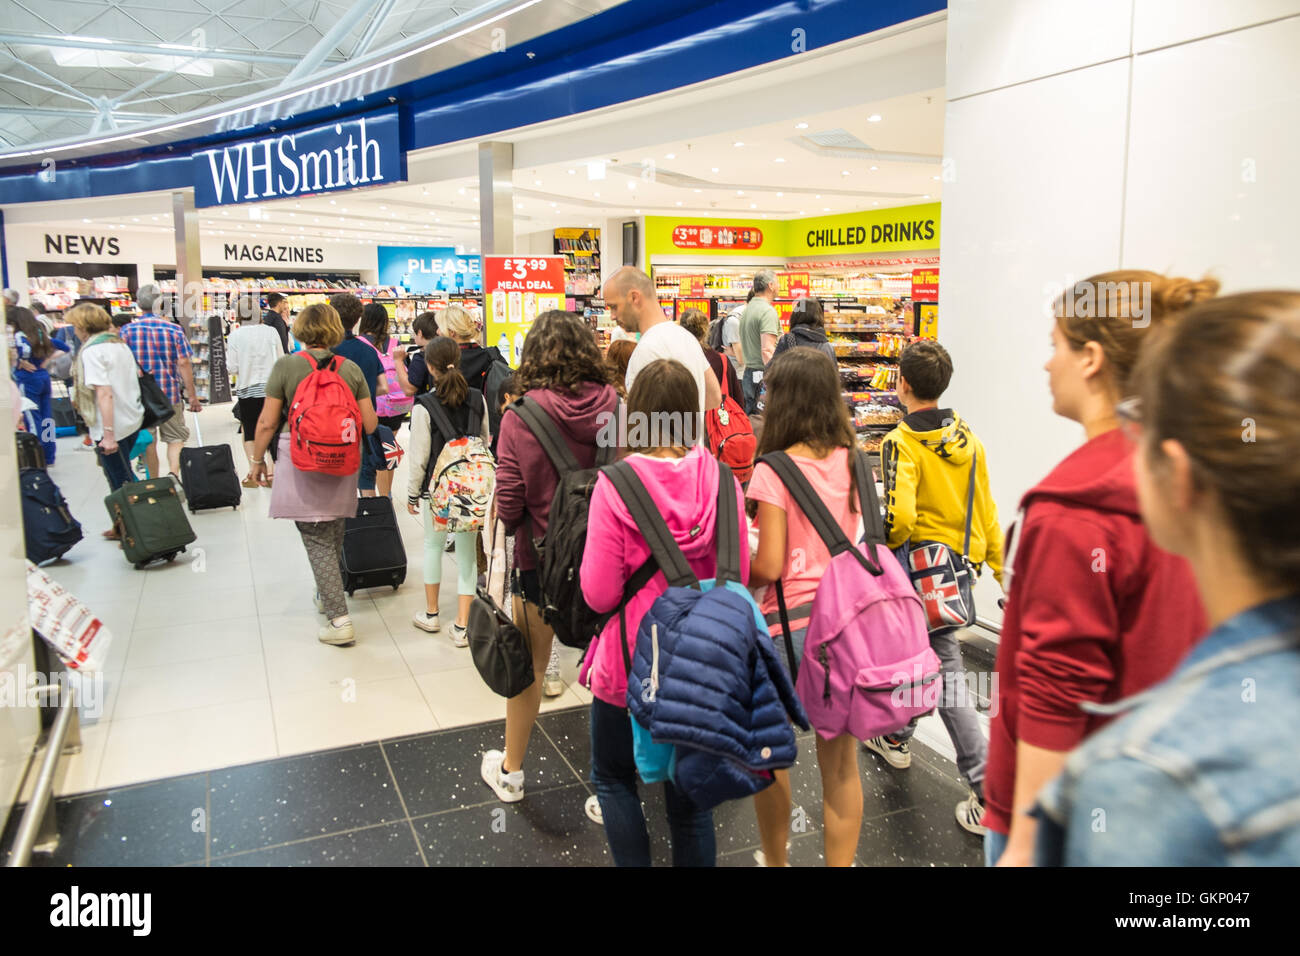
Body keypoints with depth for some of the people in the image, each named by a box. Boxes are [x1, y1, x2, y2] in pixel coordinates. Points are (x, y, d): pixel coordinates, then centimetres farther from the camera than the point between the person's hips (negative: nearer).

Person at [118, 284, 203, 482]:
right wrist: (193, 396, -3)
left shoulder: (127, 330, -3)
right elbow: (184, 363, -8)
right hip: (170, 393, -1)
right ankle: (173, 473, -12)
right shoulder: (174, 329, -5)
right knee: (176, 437, 10)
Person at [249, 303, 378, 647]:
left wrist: (258, 459, 8)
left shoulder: (285, 366, -8)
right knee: (334, 535, 20)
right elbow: (370, 425, 1)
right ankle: (326, 596, 40)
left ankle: (339, 619, -5)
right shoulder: (351, 368, 0)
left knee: (317, 541, 0)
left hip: (301, 465, -4)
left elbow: (267, 422, -7)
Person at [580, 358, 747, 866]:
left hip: (630, 656, -3)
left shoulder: (614, 484, -19)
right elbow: (739, 576, -2)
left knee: (612, 776, 22)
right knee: (688, 788, 20)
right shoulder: (720, 480, -10)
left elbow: (599, 594, -18)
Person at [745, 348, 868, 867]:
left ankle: (774, 859, 33)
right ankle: (840, 861, 25)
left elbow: (770, 566, -15)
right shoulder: (851, 460, 2)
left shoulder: (773, 471, -14)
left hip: (791, 622, -4)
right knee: (841, 762, 14)